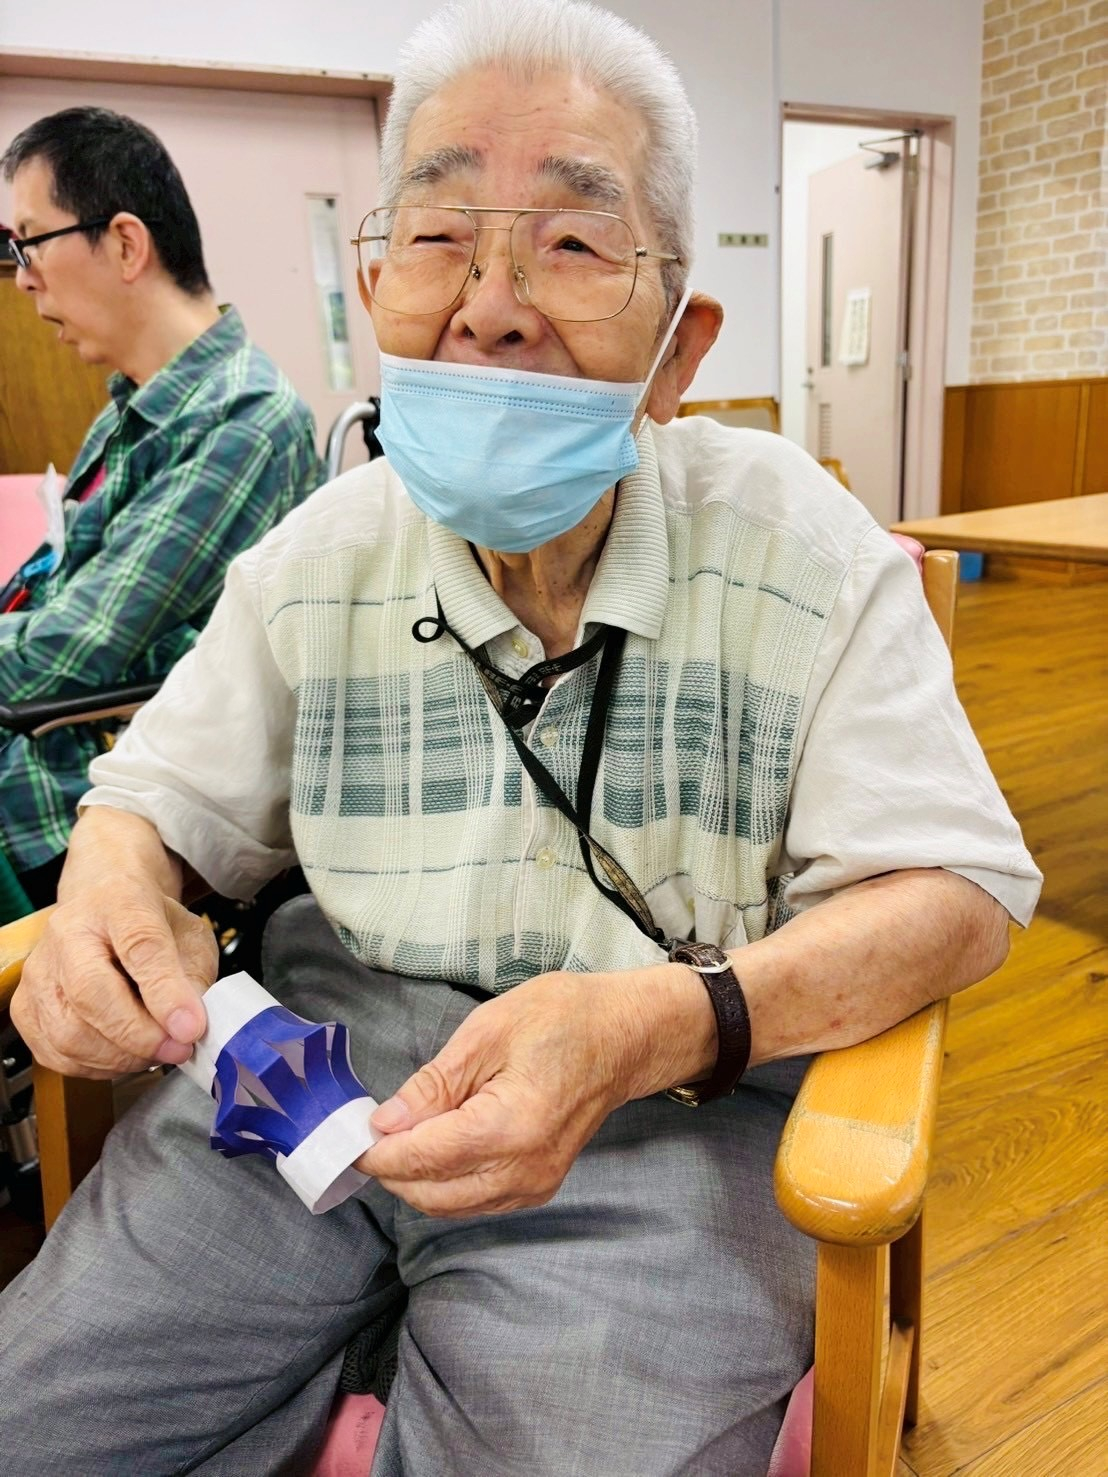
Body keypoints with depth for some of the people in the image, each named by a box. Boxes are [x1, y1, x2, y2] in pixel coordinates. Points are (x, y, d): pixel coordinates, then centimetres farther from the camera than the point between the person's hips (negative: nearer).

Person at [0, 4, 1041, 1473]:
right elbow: (167, 789, 13)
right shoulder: (318, 558, 3)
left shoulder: (807, 551, -7)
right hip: (324, 1046, 3)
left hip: (672, 1097, -2)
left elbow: (955, 888, -10)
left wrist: (655, 1028, -28)